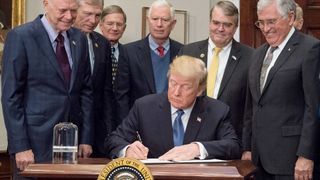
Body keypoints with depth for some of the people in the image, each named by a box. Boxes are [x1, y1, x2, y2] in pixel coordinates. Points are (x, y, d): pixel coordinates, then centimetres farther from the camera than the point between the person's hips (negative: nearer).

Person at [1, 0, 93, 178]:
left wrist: (87, 138, 6)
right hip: (36, 141, -5)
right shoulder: (20, 37, -8)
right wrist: (20, 146, -13)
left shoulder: (79, 39, 8)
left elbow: (85, 90, 11)